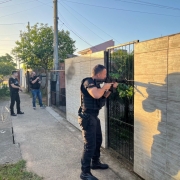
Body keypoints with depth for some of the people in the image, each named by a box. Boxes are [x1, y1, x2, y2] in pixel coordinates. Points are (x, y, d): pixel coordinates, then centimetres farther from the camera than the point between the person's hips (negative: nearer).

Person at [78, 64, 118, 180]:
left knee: (98, 140, 21)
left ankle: (95, 163, 39)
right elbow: (96, 95, -35)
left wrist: (110, 88, 6)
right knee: (90, 145, -8)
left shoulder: (95, 83, 12)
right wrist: (105, 86, -16)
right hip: (87, 117, -10)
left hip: (94, 116, 10)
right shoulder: (88, 82, -18)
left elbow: (103, 96, 20)